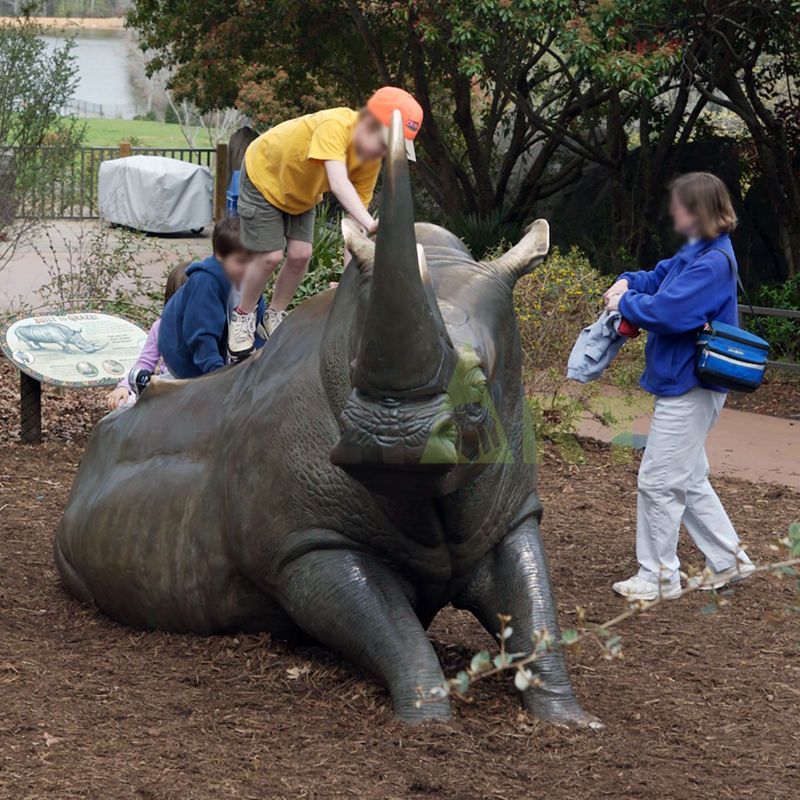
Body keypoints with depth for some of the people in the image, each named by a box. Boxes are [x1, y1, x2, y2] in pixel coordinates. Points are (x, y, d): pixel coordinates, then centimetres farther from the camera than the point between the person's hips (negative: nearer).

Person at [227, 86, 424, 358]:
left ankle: (275, 316, 19)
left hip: (301, 194, 6)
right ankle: (243, 316, 15)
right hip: (264, 175, -6)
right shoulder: (334, 125, -41)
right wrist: (370, 224, -66)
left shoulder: (371, 161, -19)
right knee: (271, 256, -8)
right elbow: (339, 184, -53)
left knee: (300, 254, -4)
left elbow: (354, 216, -19)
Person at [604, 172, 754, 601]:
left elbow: (667, 311, -30)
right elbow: (661, 277, 23)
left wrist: (627, 303, -13)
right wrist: (628, 282, 2)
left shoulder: (713, 263, -22)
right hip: (682, 384, 10)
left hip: (690, 388, -10)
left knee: (659, 481, -2)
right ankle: (729, 560, 26)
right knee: (689, 481, 18)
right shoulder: (694, 252, 9)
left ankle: (658, 577, 8)